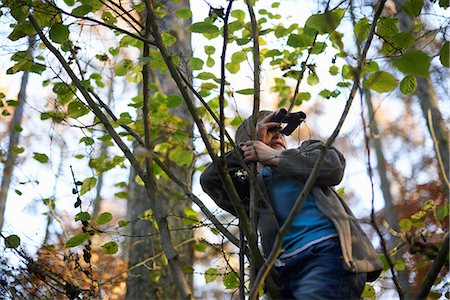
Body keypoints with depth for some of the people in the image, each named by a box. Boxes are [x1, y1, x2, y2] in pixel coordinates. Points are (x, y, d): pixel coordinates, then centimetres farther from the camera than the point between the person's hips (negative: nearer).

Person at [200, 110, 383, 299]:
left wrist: (273, 156, 6)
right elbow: (210, 180, 10)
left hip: (328, 254, -3)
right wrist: (254, 143, 9)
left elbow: (333, 167, 3)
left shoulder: (307, 150, 26)